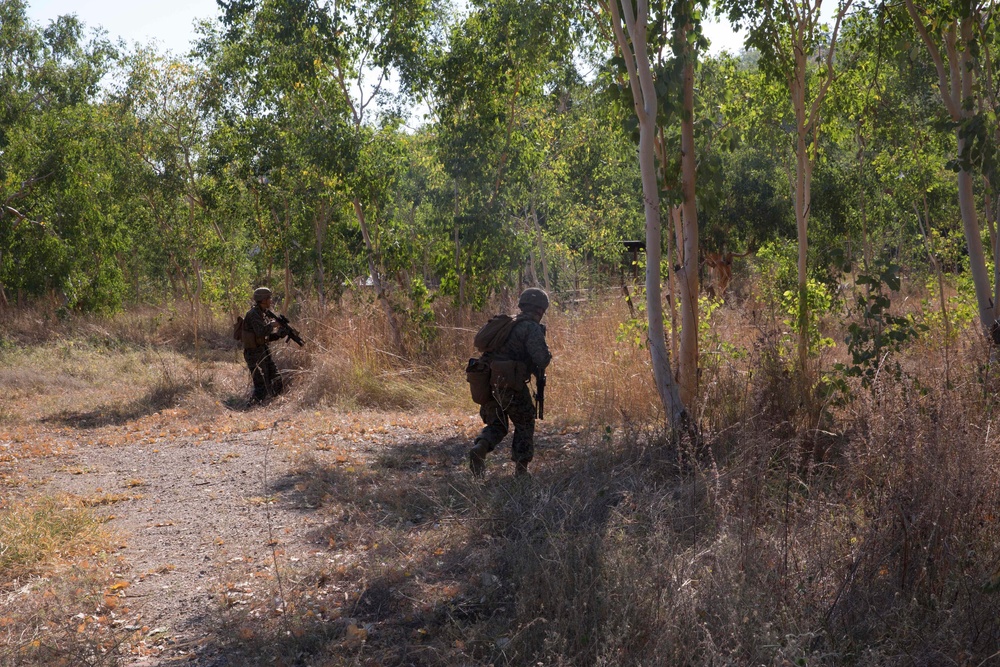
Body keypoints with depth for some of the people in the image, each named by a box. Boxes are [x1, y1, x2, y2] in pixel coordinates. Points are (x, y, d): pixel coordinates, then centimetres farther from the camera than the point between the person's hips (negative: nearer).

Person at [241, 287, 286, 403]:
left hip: (264, 352, 9)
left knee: (277, 383, 11)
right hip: (254, 354, -9)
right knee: (262, 386, -10)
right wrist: (272, 324, -16)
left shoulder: (264, 313, 11)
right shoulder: (253, 313, -17)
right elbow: (261, 331, -30)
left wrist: (280, 332, -2)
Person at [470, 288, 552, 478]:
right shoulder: (532, 328, -6)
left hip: (488, 381, 6)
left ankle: (480, 448, -10)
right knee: (524, 424, 14)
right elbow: (541, 356, -19)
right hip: (510, 384, -6)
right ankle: (521, 470, 13)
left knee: (496, 425, 18)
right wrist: (538, 370, 4)